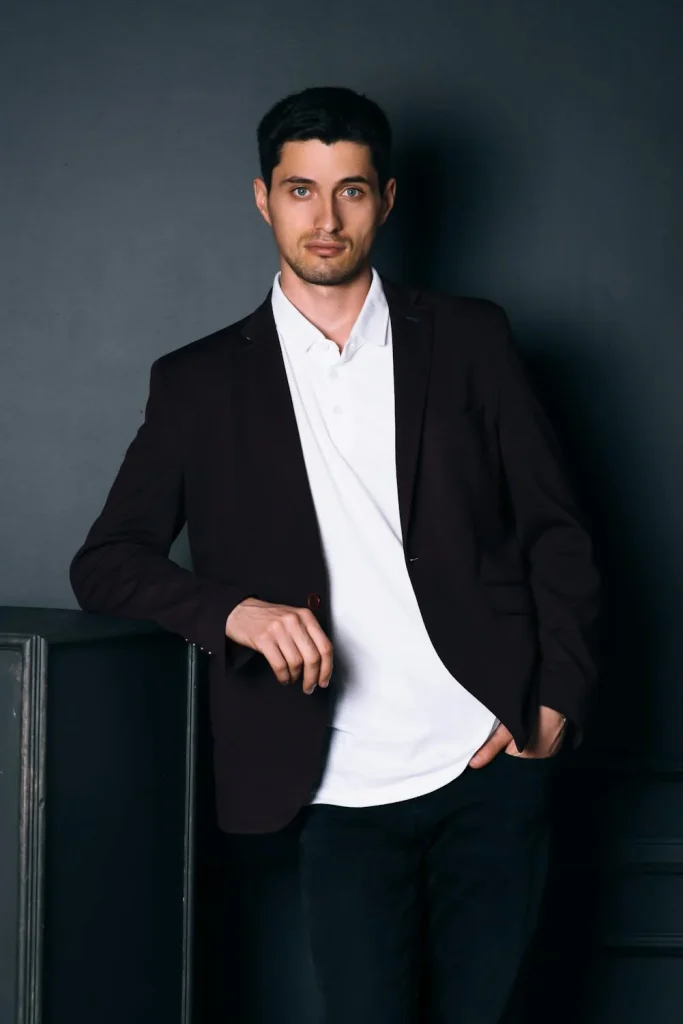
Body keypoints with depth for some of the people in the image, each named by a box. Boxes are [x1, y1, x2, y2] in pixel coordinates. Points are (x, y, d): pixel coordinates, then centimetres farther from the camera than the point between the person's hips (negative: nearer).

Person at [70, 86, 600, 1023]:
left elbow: (555, 530, 8)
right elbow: (104, 563, 3)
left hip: (495, 767, 1)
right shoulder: (200, 383, 6)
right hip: (347, 795, 0)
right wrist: (236, 610, -15)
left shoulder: (470, 339, 8)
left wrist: (559, 704, -3)